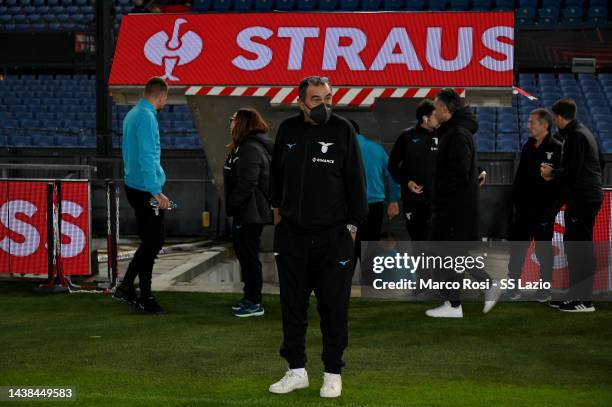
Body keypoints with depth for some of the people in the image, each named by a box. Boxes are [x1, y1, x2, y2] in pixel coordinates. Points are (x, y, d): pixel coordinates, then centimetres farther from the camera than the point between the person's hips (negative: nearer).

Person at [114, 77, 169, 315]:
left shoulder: (132, 114, 14)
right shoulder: (147, 117, -17)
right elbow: (146, 157, -23)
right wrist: (156, 192, -25)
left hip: (134, 186, 10)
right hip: (146, 190, -10)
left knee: (151, 241, 16)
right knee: (152, 243, -2)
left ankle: (126, 287, 19)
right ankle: (145, 299, 4)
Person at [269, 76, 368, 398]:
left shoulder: (342, 130, -5)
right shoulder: (288, 130, 5)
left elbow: (356, 179, -3)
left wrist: (352, 224, -4)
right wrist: (277, 207, 20)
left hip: (332, 236, -3)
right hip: (292, 234, 4)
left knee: (333, 307, 2)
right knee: (292, 305, 9)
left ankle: (333, 373, 13)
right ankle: (297, 370, 19)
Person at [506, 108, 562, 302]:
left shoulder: (557, 149, -9)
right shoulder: (528, 146, 12)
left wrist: (552, 207, -15)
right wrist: (516, 199, 9)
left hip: (544, 211, -6)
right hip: (524, 209, 6)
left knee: (544, 250, 3)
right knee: (517, 248, 6)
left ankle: (545, 290, 12)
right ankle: (513, 287, 13)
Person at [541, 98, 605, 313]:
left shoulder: (575, 136, -14)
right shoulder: (585, 132, 17)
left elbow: (572, 171, -21)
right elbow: (601, 162, 22)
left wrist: (552, 173, -2)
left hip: (582, 199, -10)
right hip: (590, 196, 10)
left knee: (580, 248, -9)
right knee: (572, 245, 15)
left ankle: (584, 300, -8)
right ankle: (576, 295, 21)